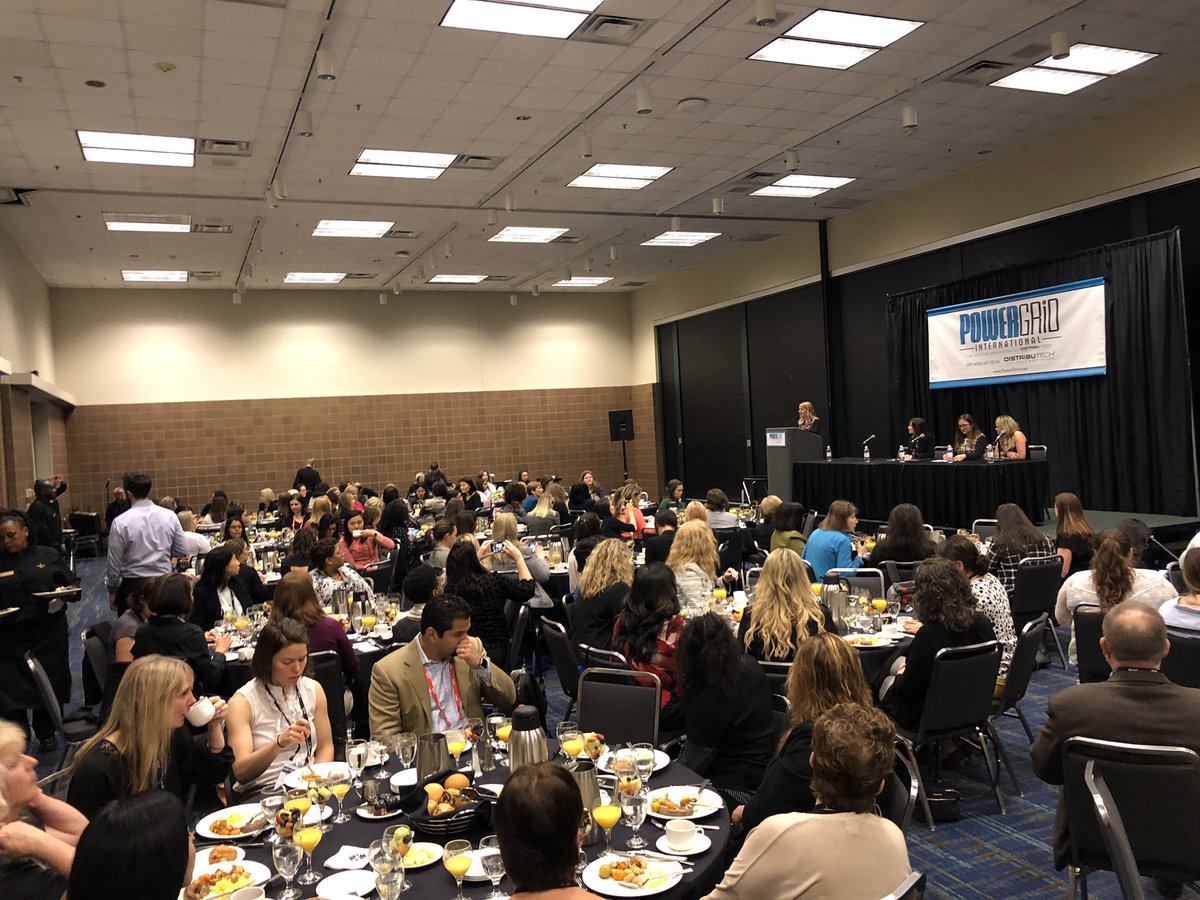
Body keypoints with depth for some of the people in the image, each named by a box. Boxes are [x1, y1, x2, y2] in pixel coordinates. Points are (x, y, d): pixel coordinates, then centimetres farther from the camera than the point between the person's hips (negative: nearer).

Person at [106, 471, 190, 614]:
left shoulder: (120, 523, -11)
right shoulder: (170, 516, -4)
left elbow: (114, 563, -5)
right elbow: (183, 552, 2)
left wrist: (112, 591, 9)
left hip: (132, 585, -2)